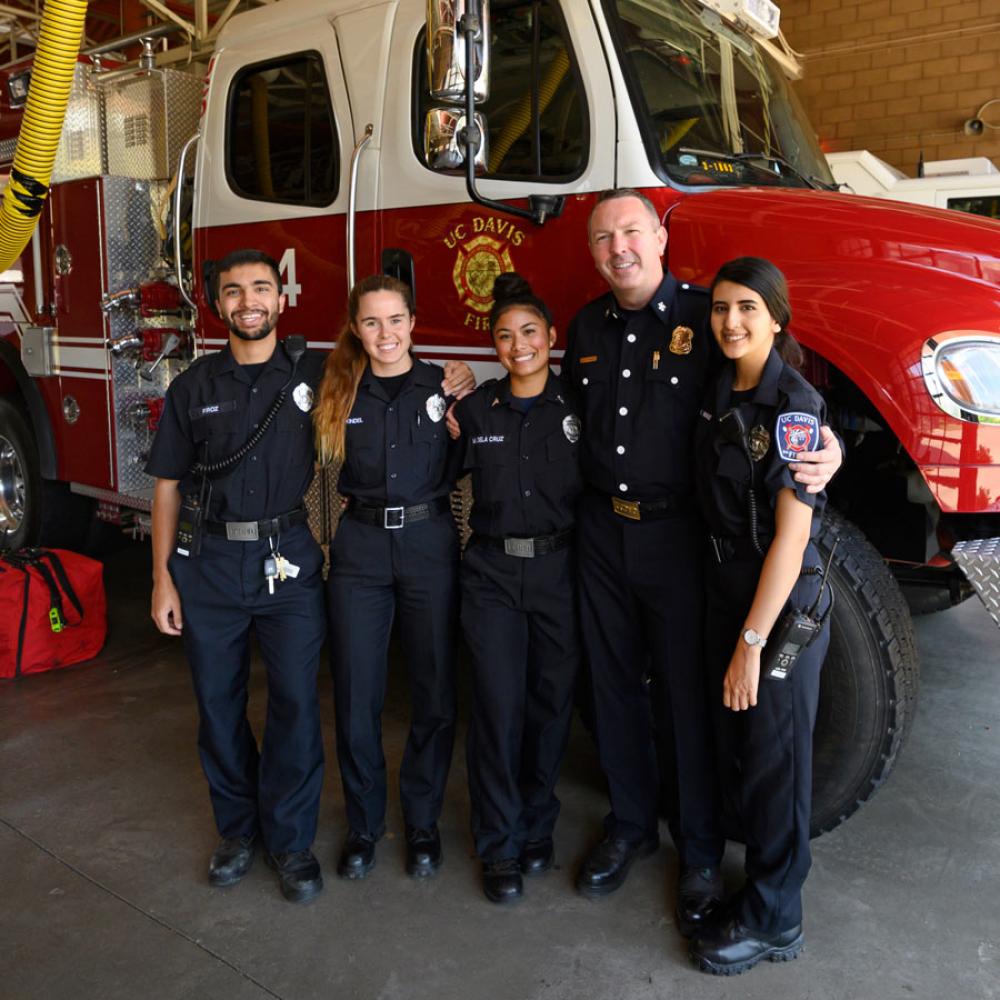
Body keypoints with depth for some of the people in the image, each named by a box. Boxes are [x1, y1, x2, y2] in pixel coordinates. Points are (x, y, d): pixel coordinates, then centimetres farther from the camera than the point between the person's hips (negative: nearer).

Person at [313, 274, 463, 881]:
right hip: (360, 547, 1)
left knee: (435, 692, 7)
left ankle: (423, 821, 28)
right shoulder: (337, 392, 4)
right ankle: (364, 824, 26)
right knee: (357, 694, 5)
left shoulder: (444, 386, 0)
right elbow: (320, 469, 6)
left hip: (430, 544, 0)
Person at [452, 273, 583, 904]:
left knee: (551, 703, 10)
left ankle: (538, 826, 31)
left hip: (560, 572, 0)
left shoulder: (579, 407, 1)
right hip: (493, 574, 0)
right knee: (498, 707, 0)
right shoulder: (475, 410, 5)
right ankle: (500, 845, 16)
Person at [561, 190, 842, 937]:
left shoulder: (707, 317, -7)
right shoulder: (587, 327, 10)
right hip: (602, 530, 5)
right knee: (615, 685, 14)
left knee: (685, 694, 4)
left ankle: (701, 855, 23)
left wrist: (826, 448, -25)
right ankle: (631, 826, 34)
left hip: (676, 532, -5)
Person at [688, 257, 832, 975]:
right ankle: (759, 879, 39)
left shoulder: (794, 405, -17)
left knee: (775, 762, 6)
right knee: (735, 748, 18)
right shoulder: (722, 396, 6)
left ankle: (772, 922, 25)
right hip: (728, 594, 8)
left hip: (784, 610, -8)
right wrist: (733, 631, 8)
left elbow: (790, 535, -20)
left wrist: (753, 642, -19)